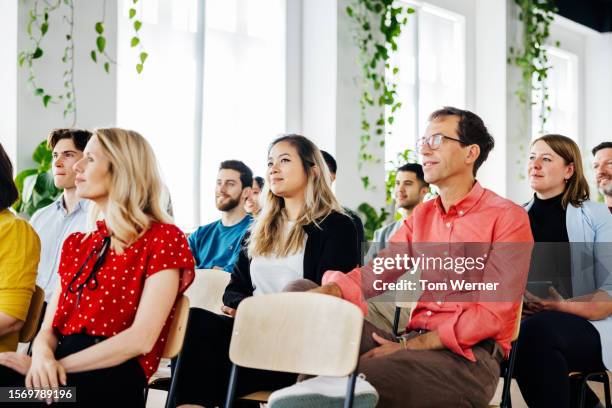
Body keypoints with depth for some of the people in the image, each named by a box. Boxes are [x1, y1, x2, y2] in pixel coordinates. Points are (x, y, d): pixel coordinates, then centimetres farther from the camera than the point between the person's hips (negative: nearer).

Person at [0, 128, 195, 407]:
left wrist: (58, 365, -14)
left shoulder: (163, 238, 0)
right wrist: (42, 356, -9)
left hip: (113, 376, -6)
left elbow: (141, 339, -10)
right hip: (56, 372, 6)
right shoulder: (77, 243, 23)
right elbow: (49, 327, 15)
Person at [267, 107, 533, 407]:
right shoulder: (421, 216, 19)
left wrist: (410, 345, -17)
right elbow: (372, 275, 8)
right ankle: (330, 382, -29)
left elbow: (494, 313, -11)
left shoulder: (507, 217, -2)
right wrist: (330, 291, -15)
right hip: (413, 344, 7)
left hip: (469, 357, -7)